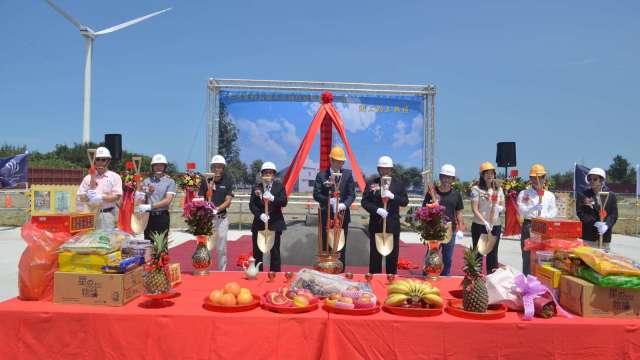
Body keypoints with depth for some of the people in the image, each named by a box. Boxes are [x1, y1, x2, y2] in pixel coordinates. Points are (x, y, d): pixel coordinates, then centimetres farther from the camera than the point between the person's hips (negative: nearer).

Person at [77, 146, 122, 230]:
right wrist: (88, 196, -11)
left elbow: (117, 197, -6)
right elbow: (81, 197, 10)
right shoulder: (88, 178, 11)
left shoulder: (115, 177, 2)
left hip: (107, 214, -3)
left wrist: (101, 197, -16)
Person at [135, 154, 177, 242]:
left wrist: (150, 206, -18)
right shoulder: (146, 181, 10)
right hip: (149, 216, 3)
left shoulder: (170, 182, 1)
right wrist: (139, 198, -10)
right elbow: (143, 200, 13)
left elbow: (168, 200, -11)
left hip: (162, 216, -2)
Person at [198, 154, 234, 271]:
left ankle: (221, 272, 18)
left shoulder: (227, 182, 1)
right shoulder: (205, 181, 2)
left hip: (221, 219, 0)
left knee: (221, 249, 7)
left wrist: (216, 209, -21)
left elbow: (228, 202, -5)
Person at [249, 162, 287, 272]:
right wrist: (260, 215, -18)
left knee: (275, 251, 1)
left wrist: (273, 198, -26)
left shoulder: (279, 186, 3)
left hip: (275, 223, -1)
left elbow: (284, 202, -8)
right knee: (257, 251, 6)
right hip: (259, 223, 1)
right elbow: (252, 205, -2)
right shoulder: (256, 187, 6)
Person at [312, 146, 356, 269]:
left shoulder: (348, 174, 4)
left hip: (343, 215, 1)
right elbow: (316, 194, -4)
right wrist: (329, 200, -20)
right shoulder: (321, 175, 1)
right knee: (326, 247, 5)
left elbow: (351, 194, 0)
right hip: (326, 216, -1)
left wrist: (345, 204, -19)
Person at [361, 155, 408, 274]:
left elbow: (405, 201, 0)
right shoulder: (371, 183, 3)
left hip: (393, 223, 1)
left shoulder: (399, 183, 5)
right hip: (376, 223, 0)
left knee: (393, 253, 6)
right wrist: (377, 209, -17)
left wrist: (393, 196, -18)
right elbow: (365, 202, -1)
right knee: (375, 253, 6)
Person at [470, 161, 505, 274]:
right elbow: (474, 209, -10)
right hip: (479, 226, -4)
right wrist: (485, 223, -19)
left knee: (493, 253, 9)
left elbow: (503, 207, 13)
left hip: (495, 226, 4)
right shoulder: (476, 189, -5)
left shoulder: (499, 189, 9)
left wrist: (500, 208, -11)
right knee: (478, 252, 3)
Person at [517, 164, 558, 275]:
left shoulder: (550, 195, 14)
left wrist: (544, 216, -17)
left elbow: (553, 211, 5)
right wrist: (534, 208, -26)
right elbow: (521, 210, -7)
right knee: (528, 256, -2)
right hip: (529, 226, -2)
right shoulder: (524, 194, 5)